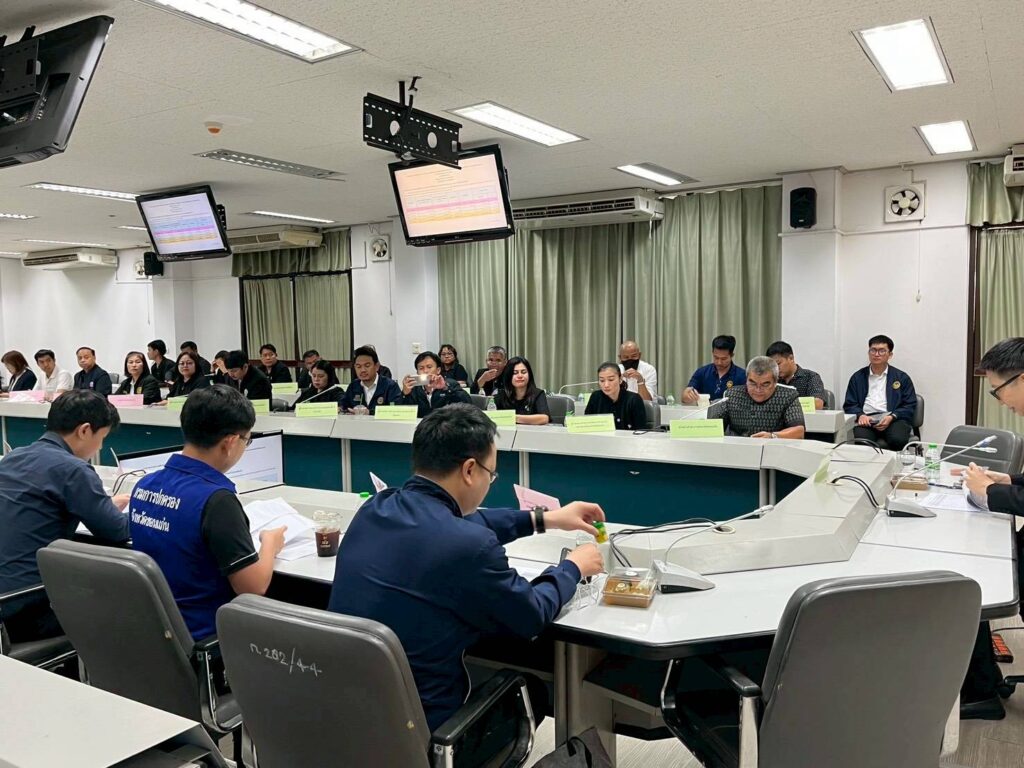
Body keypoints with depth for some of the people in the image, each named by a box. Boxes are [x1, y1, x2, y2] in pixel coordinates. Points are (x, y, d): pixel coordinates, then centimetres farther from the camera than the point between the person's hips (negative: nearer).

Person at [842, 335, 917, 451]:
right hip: (866, 420, 0)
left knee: (898, 440, -34)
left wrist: (891, 417, -11)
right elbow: (849, 405, 13)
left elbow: (910, 405, 8)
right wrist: (860, 415, -10)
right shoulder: (858, 377, 18)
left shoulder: (902, 377, 15)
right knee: (860, 441, -34)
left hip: (893, 420, 0)